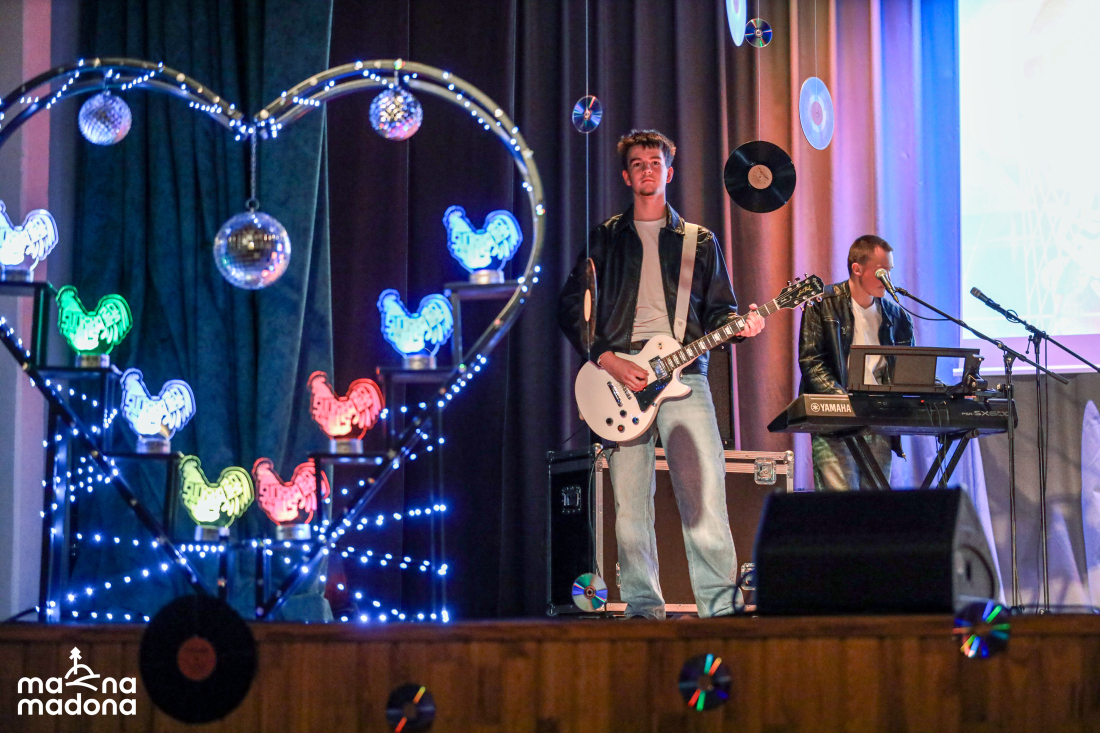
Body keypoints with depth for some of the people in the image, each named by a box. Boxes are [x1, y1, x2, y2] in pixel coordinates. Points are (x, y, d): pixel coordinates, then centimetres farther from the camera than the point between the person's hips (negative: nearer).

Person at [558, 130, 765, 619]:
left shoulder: (699, 241, 17)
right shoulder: (605, 239, 15)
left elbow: (718, 309, 18)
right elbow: (572, 308, 9)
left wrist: (739, 325, -6)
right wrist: (607, 361, -5)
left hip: (682, 371, 0)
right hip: (617, 369, 0)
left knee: (703, 486, -12)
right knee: (630, 500, -2)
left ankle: (718, 604, -11)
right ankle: (643, 606, 4)